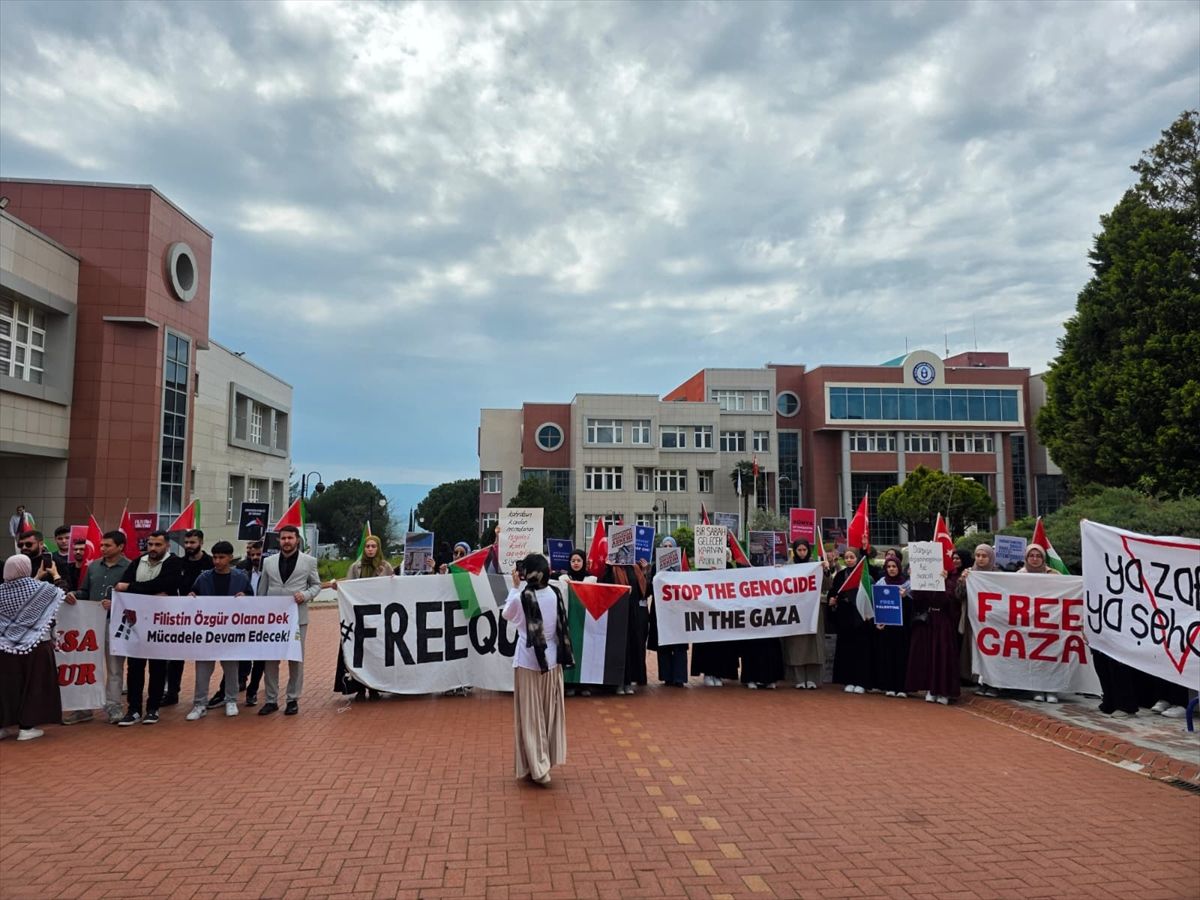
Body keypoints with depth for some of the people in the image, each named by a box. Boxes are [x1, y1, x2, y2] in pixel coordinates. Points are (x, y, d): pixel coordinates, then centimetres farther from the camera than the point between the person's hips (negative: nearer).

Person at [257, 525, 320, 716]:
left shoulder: (309, 561, 2)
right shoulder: (268, 561, 9)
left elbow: (316, 585, 6)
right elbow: (262, 589, 12)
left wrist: (305, 595, -14)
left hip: (297, 617, -2)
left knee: (296, 659, 5)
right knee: (270, 659, 5)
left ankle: (293, 699, 15)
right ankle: (271, 700, 15)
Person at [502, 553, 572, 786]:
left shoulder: (520, 598, -15)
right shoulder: (555, 594, -4)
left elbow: (506, 615, 5)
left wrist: (515, 587, 8)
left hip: (528, 661, -4)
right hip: (552, 659, 4)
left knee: (530, 715, 6)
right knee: (550, 711, 16)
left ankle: (538, 767, 7)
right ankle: (548, 759, 26)